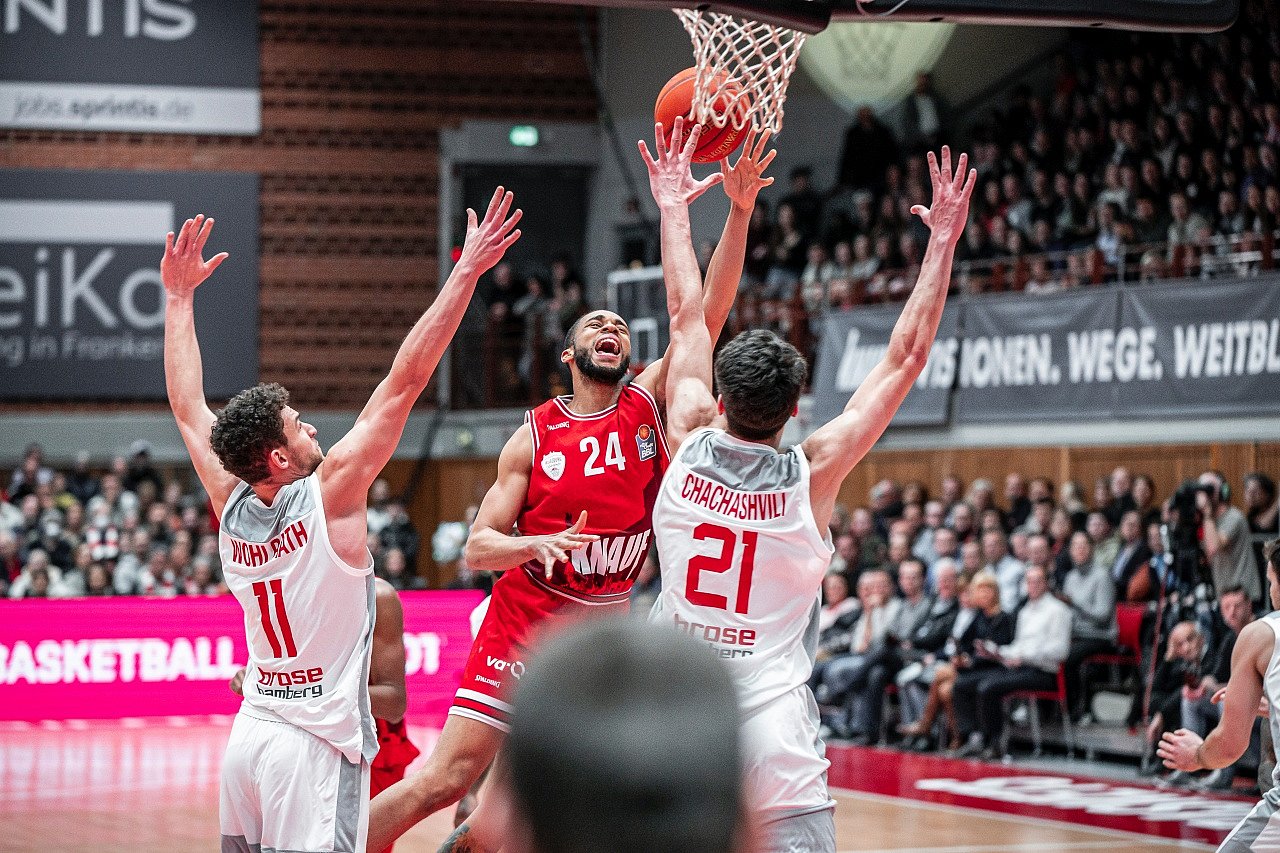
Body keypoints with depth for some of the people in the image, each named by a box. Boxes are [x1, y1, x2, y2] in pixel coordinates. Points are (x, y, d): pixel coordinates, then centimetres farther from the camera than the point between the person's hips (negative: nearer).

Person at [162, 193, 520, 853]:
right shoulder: (330, 494, -14)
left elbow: (186, 406, 15)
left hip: (250, 730, 7)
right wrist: (466, 273, -14)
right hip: (317, 742, -7)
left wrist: (180, 296, 23)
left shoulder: (231, 504, 1)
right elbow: (404, 381, -15)